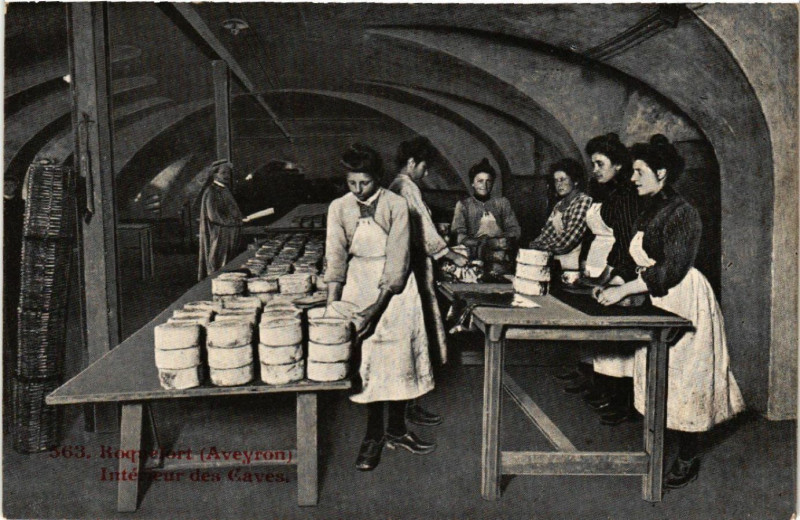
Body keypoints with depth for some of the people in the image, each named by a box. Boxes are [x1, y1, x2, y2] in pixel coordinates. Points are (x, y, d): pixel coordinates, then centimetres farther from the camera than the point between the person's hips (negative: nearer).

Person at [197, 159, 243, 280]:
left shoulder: (226, 190, 15)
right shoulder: (211, 191, -10)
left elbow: (235, 212, 21)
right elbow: (213, 215, -18)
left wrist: (238, 218, 0)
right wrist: (233, 221, -11)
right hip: (218, 237, -8)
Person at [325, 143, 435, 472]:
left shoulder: (396, 205, -10)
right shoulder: (339, 208, -2)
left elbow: (397, 261, -14)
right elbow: (336, 258, -6)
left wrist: (377, 307, -21)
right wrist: (332, 306, -17)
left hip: (394, 288, -1)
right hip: (359, 284, 1)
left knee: (398, 356, 2)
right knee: (366, 359, 1)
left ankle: (396, 431, 19)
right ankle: (373, 435, 13)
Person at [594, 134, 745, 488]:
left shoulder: (681, 213, -14)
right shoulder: (651, 211, 13)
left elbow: (672, 269, -21)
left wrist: (623, 290, -22)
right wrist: (614, 287, 7)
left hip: (682, 304, -8)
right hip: (657, 303, 8)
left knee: (682, 379, -1)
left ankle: (688, 460, 12)